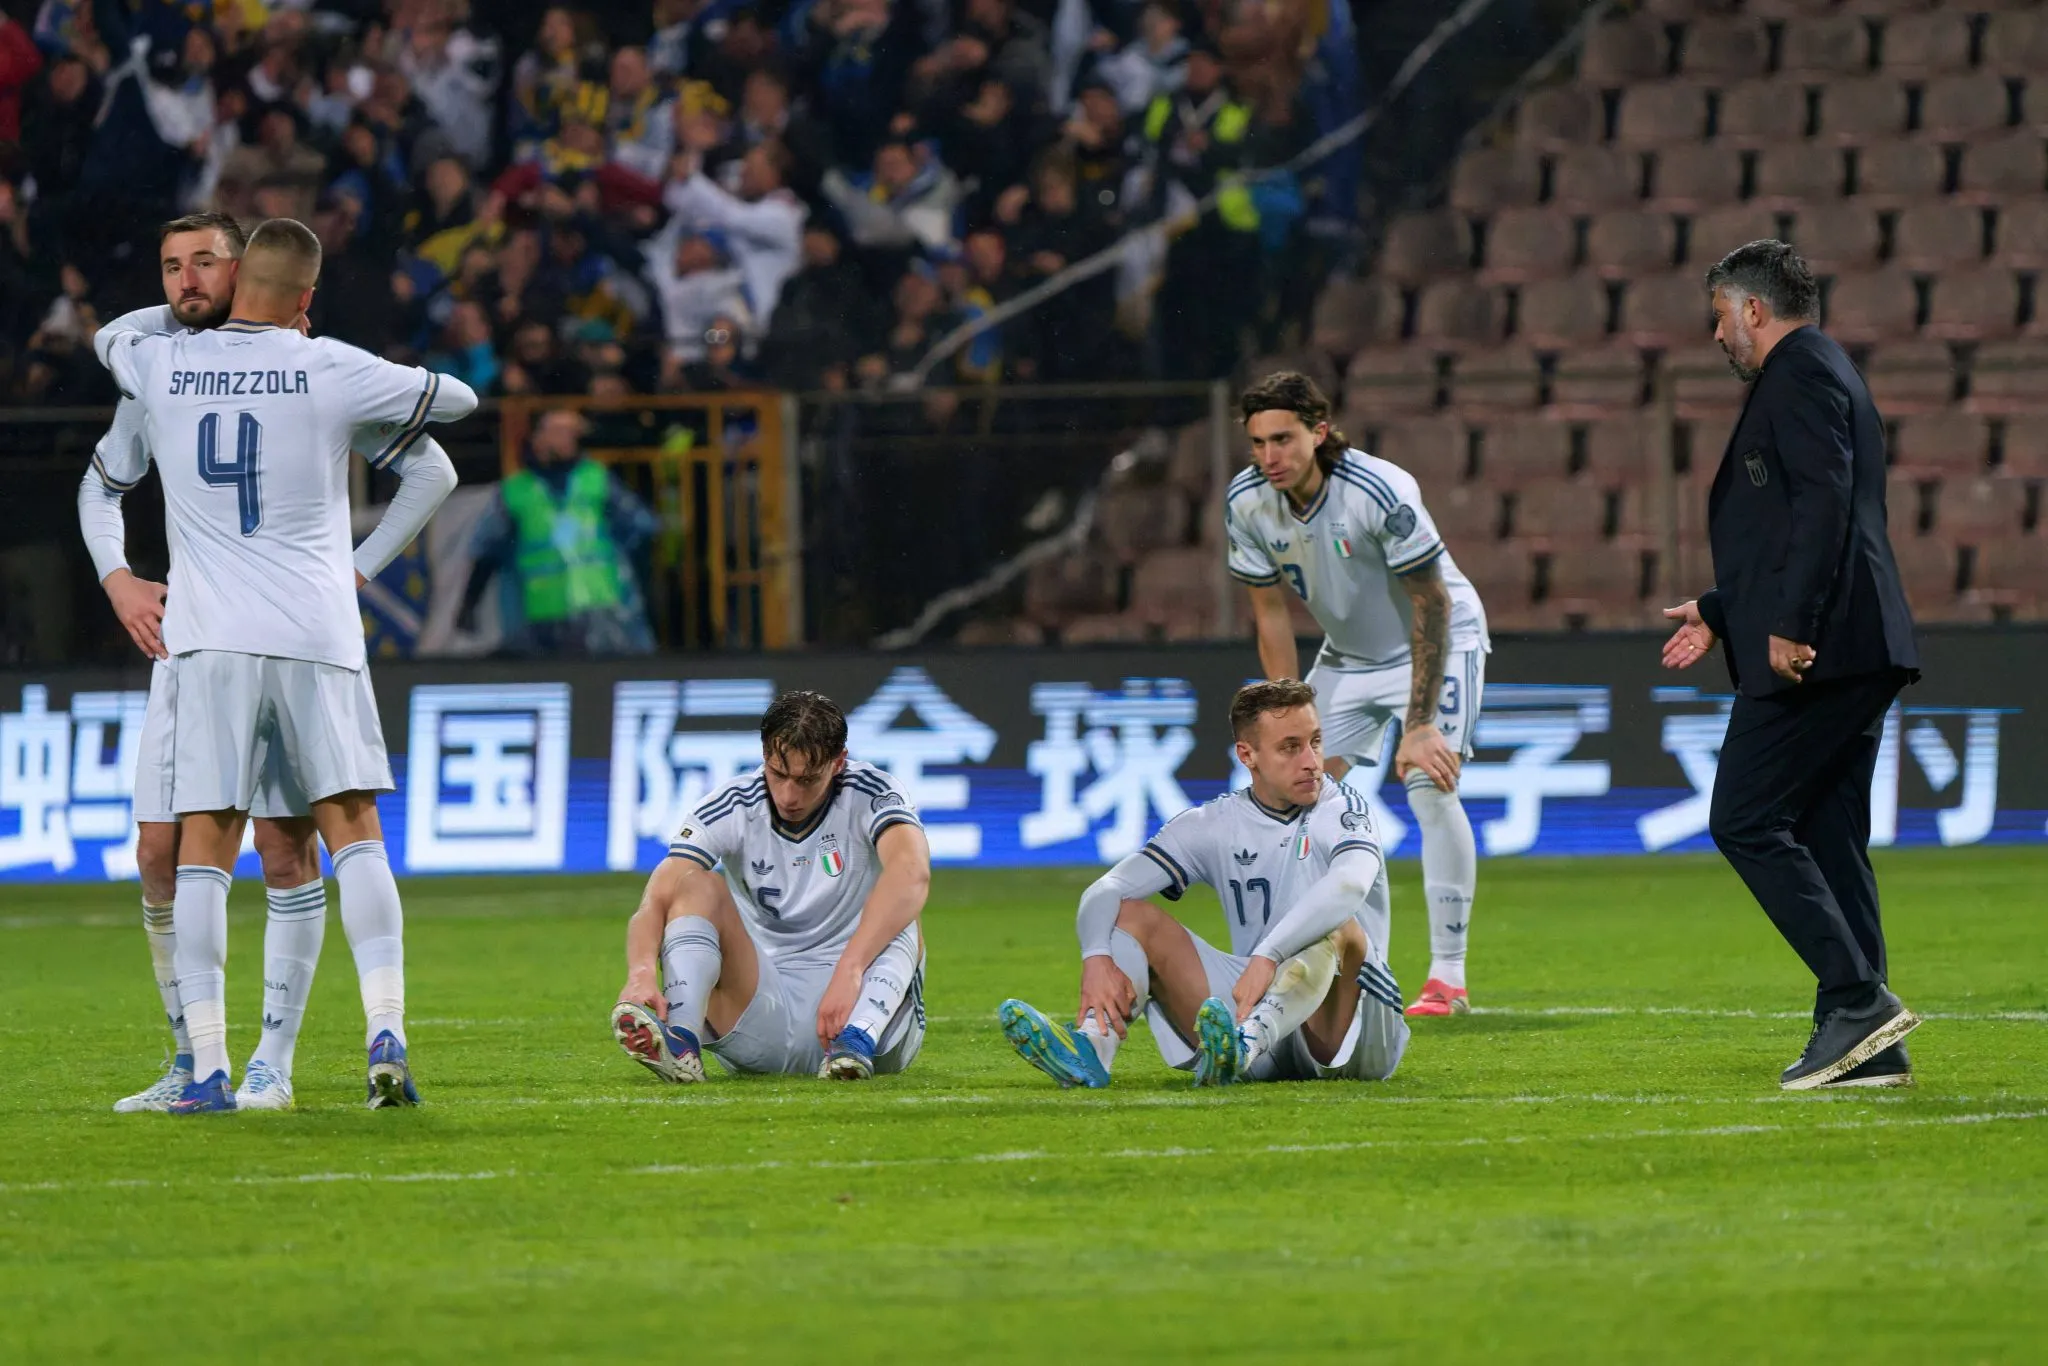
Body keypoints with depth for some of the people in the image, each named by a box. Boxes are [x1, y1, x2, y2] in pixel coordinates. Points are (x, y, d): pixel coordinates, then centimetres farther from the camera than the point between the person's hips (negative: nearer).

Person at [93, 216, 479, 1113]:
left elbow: (108, 340, 27)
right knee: (353, 833, 5)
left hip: (211, 637, 1)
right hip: (316, 634, -1)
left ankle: (208, 1068, -4)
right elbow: (456, 398, 12)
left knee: (203, 848, 2)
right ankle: (385, 1032, -9)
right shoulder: (333, 372, -3)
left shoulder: (162, 366, 2)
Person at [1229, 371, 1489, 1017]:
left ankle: (1448, 978, -19)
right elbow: (1271, 613, -4)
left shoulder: (1380, 493, -32)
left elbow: (1431, 606, -26)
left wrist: (1420, 724, -30)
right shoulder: (1248, 502, -15)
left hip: (1441, 642, -6)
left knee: (1429, 784, -22)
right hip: (1346, 653, 6)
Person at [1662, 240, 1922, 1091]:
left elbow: (1824, 504, -20)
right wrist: (1723, 612, 28)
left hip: (1814, 652, -10)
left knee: (1746, 823, -9)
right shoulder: (1819, 376, 24)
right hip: (1849, 654, 10)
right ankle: (1865, 1045, 6)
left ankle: (1858, 999, -16)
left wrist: (1788, 626, -23)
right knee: (1828, 840, 9)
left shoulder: (1801, 376, -8)